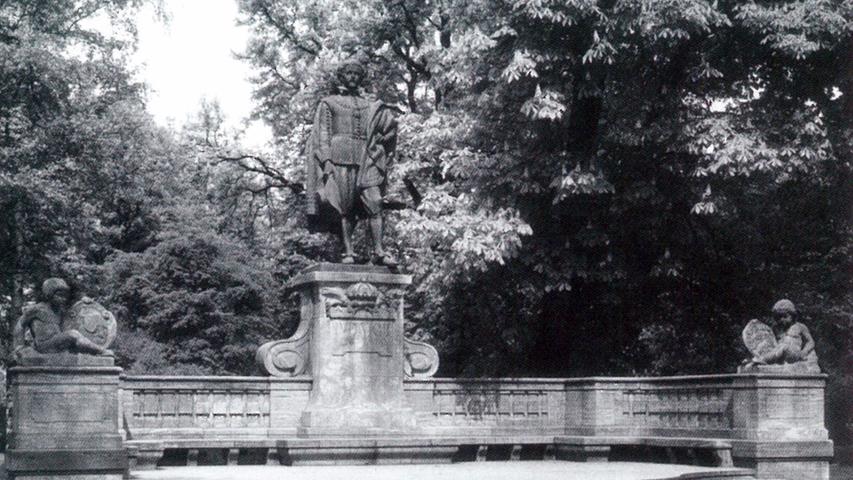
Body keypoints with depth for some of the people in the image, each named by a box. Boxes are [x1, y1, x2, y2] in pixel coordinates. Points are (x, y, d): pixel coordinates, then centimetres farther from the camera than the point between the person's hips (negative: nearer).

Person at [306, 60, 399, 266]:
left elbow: (389, 126, 21)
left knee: (374, 203, -13)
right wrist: (327, 161, -6)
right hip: (339, 157, -2)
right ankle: (348, 252, -9)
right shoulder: (329, 102, 15)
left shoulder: (370, 107, 24)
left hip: (365, 158, 2)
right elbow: (323, 133, 6)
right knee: (344, 208, -9)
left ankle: (379, 252, -17)